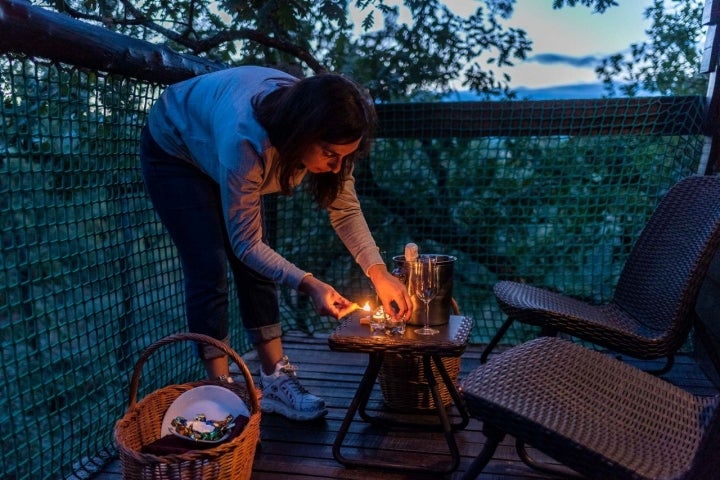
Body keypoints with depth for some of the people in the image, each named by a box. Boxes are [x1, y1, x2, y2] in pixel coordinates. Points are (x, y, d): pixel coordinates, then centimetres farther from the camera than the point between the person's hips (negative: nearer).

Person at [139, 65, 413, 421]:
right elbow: (245, 244, -33)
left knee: (256, 269, -2)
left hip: (218, 152, 6)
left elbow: (345, 209, -16)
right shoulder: (246, 141, -44)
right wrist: (308, 284, -44)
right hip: (174, 150, -5)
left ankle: (275, 382, 6)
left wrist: (379, 272, -28)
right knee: (208, 271, -14)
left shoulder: (323, 135, -25)